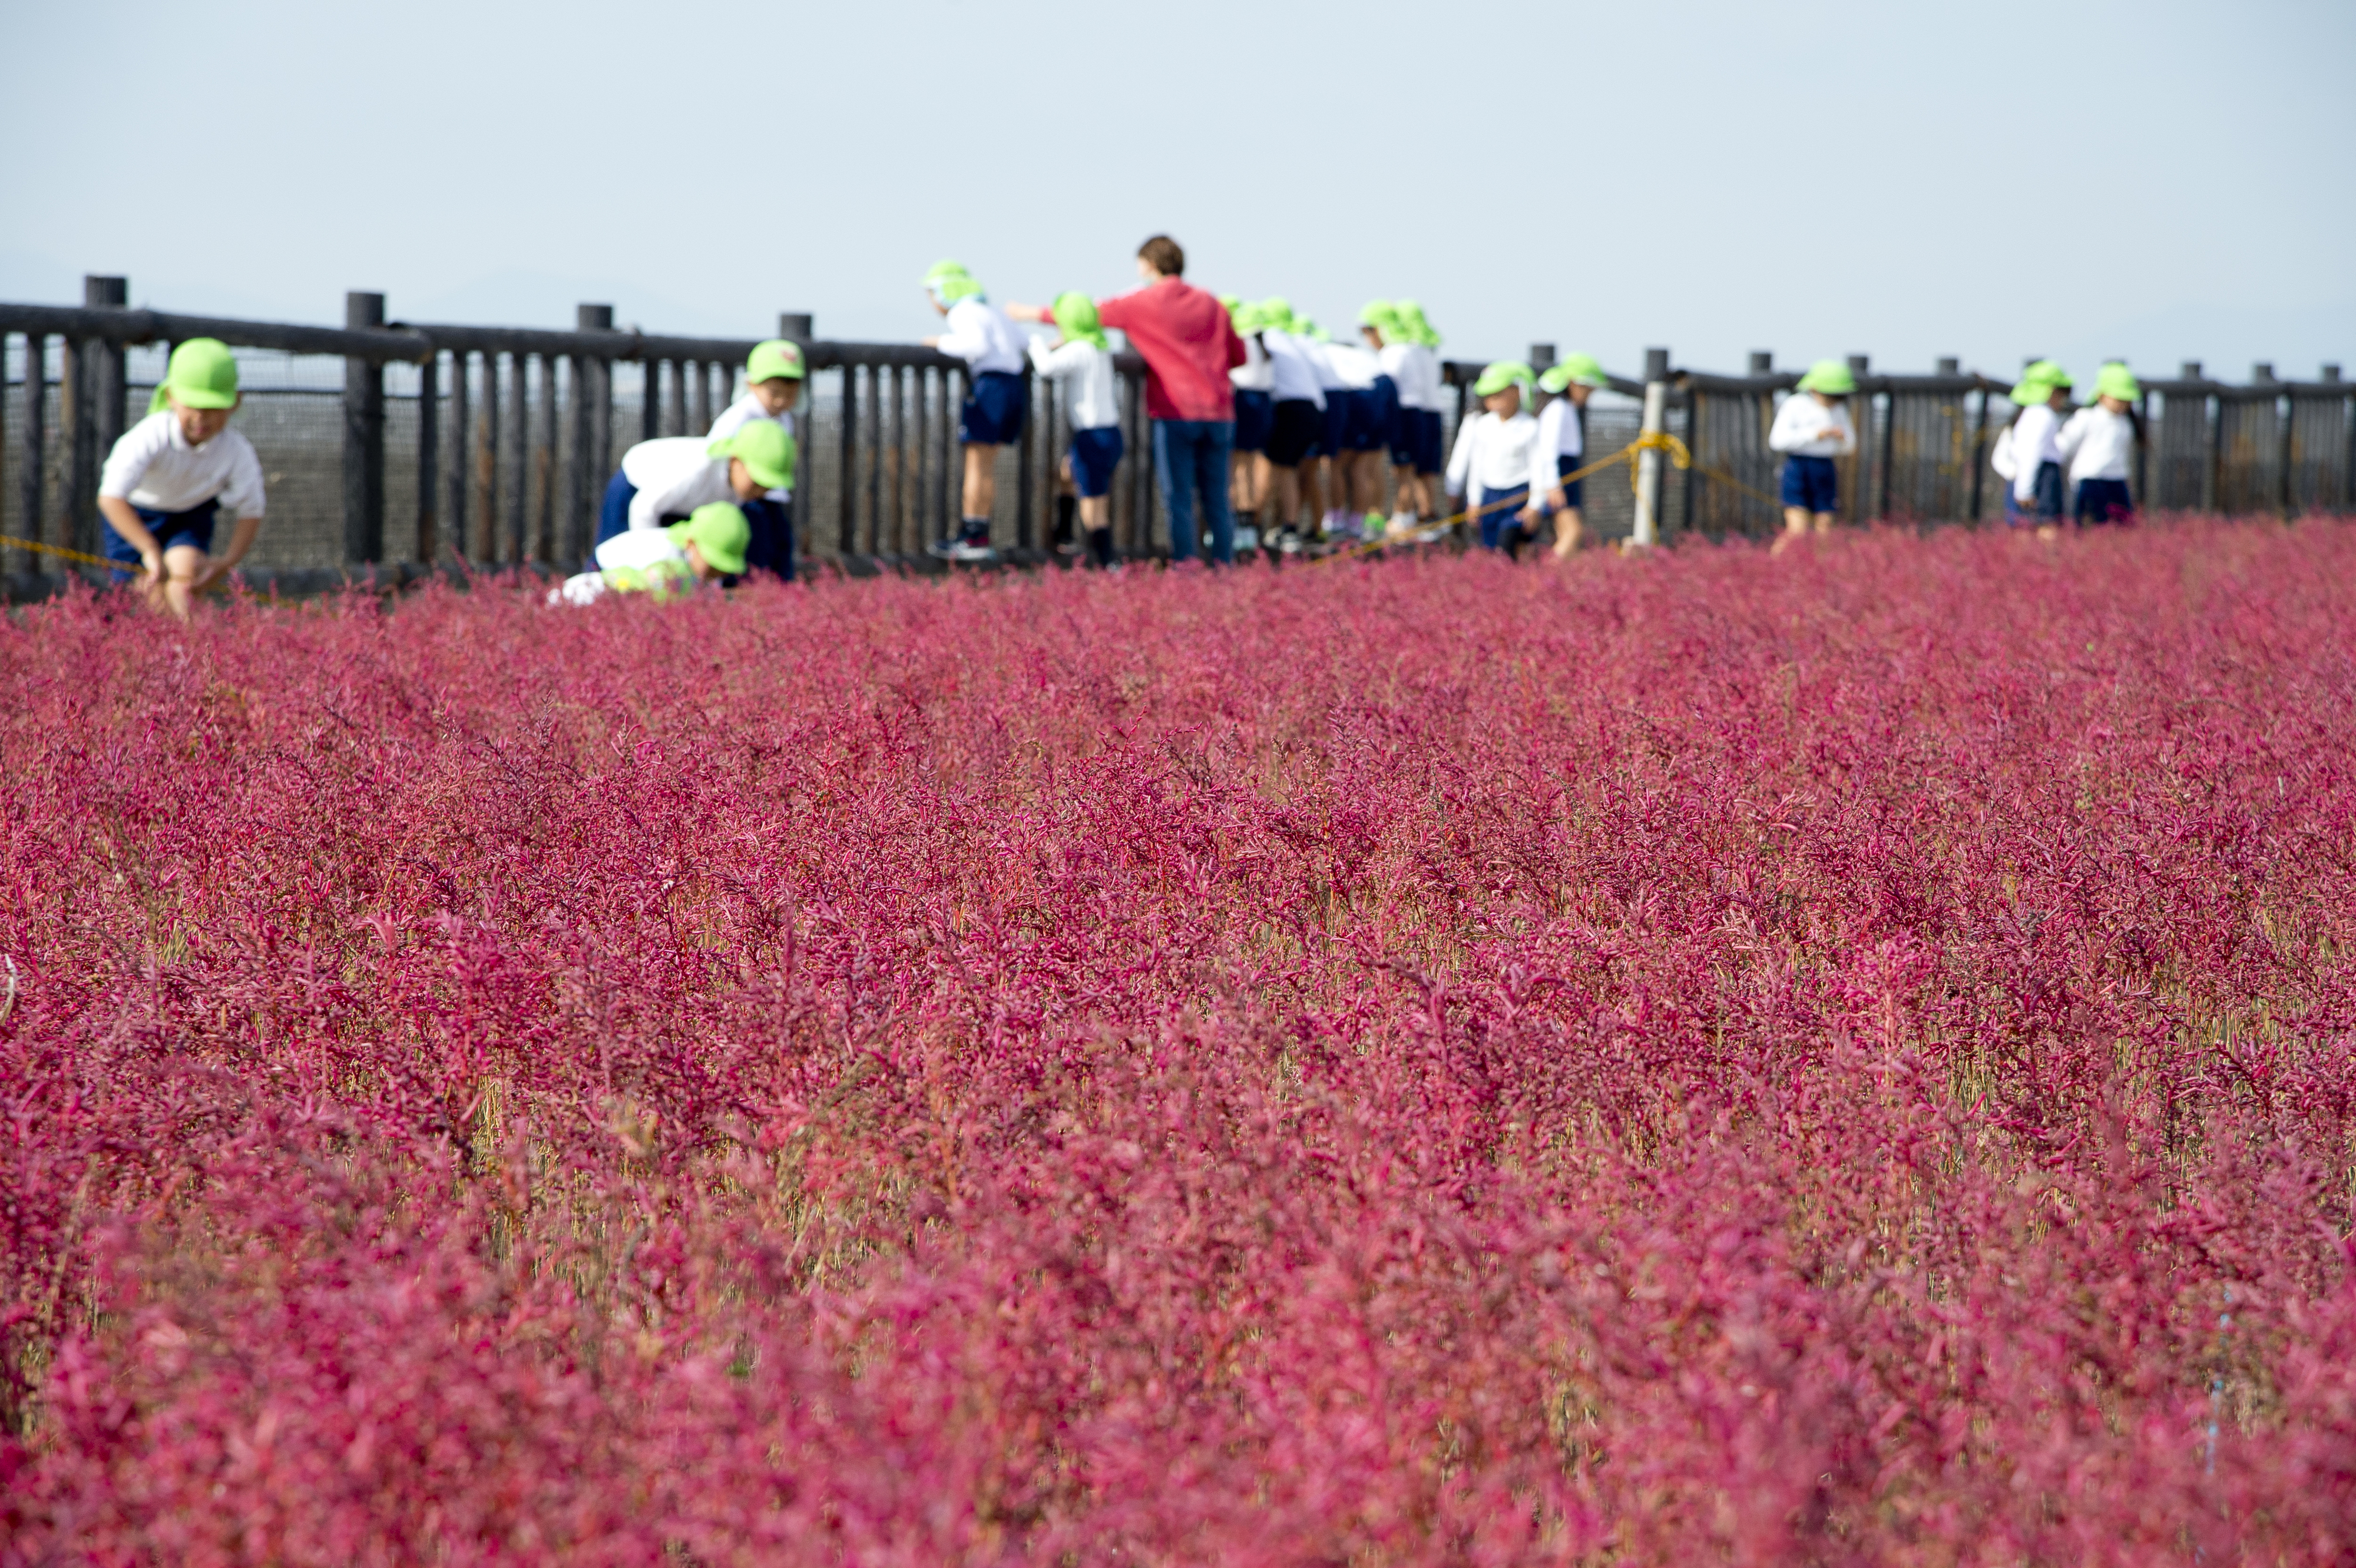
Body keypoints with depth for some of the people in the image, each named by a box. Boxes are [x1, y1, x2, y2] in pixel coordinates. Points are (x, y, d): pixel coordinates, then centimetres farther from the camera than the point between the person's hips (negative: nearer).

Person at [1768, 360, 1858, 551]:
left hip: (1825, 471, 6)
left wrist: (1846, 437, -7)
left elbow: (1846, 448, 16)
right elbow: (1778, 440, -16)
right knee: (1798, 531, -15)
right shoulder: (1795, 405, -7)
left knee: (1824, 530, 2)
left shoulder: (1838, 410, 10)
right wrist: (1814, 434, -20)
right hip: (1798, 468, -6)